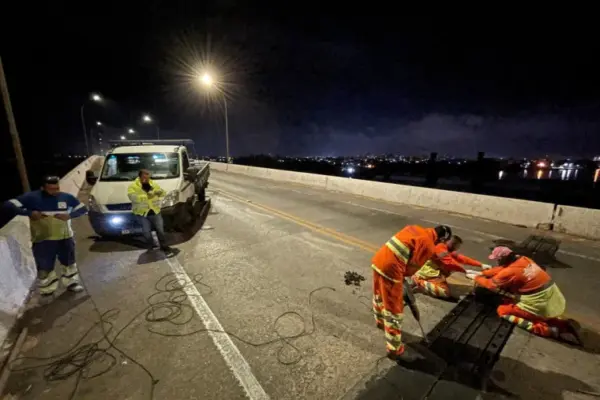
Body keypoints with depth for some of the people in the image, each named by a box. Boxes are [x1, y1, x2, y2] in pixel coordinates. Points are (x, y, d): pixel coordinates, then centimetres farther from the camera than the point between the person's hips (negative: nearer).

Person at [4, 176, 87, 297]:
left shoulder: (67, 197, -3)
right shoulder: (32, 197, -9)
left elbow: (83, 209, 3)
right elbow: (9, 204, -10)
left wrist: (70, 215, -16)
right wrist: (29, 213, -23)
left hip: (65, 238, 2)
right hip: (42, 240, -2)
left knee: (69, 262, 16)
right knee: (44, 266, 10)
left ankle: (72, 283, 35)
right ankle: (47, 289, 31)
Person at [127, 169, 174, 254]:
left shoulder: (153, 184, 2)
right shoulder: (133, 186, -9)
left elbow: (162, 193, 3)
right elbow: (133, 197, -25)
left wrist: (160, 192, -21)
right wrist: (146, 196, -35)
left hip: (155, 211, 2)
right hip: (142, 213, -2)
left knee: (160, 229, 6)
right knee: (146, 231, 9)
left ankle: (164, 246, 17)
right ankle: (151, 247, 28)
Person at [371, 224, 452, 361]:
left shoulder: (414, 228, 14)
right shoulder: (429, 246, -9)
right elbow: (412, 266, -6)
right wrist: (402, 275, 14)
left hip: (378, 260, 9)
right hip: (390, 268, -9)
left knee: (379, 295, 31)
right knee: (394, 310, 6)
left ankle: (380, 321, 57)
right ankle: (394, 350, 22)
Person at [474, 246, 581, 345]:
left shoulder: (510, 272, -22)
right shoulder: (522, 259, 1)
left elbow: (490, 284, -9)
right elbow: (501, 269, 14)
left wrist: (477, 279, 8)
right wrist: (483, 273, 15)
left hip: (541, 305, -9)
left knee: (503, 310, -4)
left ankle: (549, 330, -6)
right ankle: (565, 324, 18)